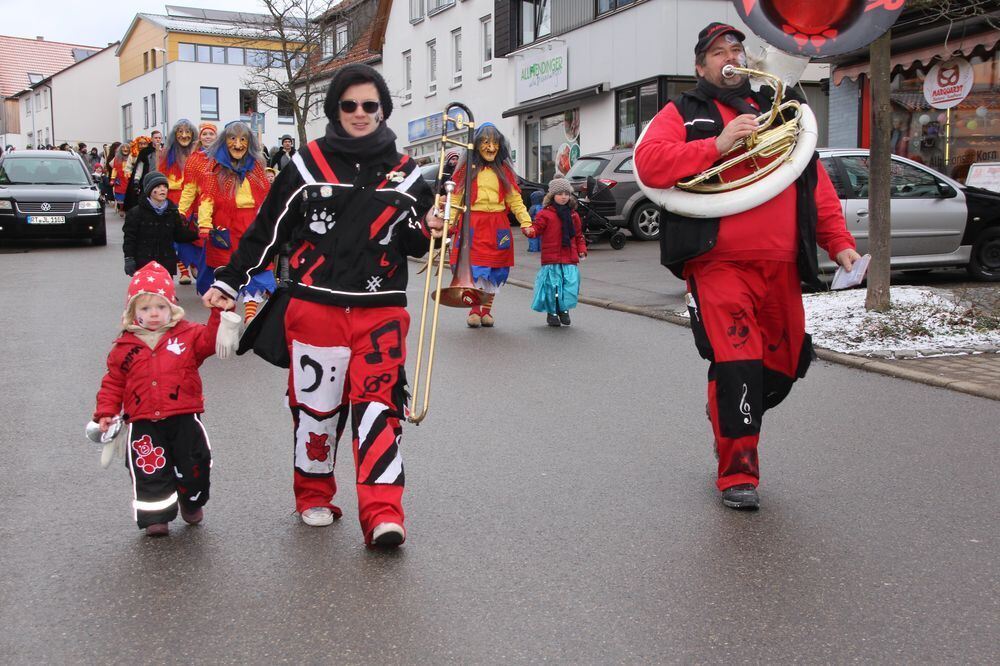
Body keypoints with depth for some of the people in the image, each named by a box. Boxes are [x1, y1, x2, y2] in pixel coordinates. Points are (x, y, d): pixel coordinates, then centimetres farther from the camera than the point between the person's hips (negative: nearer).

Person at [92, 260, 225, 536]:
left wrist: (220, 312, -24)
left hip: (184, 417, 0)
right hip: (144, 423, 1)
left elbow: (213, 338, -11)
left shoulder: (188, 335, 2)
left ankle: (192, 503, 31)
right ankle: (156, 517, 10)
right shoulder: (124, 347, 5)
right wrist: (105, 412, 3)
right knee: (149, 470, -5)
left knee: (195, 464, 3)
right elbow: (113, 382, 11)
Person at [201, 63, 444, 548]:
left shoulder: (403, 173, 9)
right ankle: (313, 496, 26)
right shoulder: (307, 165, 3)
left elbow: (411, 243, 16)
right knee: (315, 403, 6)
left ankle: (382, 512, -7)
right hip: (314, 307, -1)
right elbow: (267, 231, 7)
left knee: (379, 404, -6)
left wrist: (429, 231, -6)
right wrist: (229, 281, 5)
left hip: (380, 311, 1)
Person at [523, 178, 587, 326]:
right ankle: (552, 313, 17)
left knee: (570, 287, -1)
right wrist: (529, 231, -30)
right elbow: (537, 228, -8)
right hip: (551, 260, -4)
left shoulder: (573, 215, 13)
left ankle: (564, 310, 20)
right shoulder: (545, 214, -1)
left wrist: (582, 250, 9)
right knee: (552, 286, 0)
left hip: (570, 260, 4)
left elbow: (579, 235, 19)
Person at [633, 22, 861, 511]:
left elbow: (817, 185, 17)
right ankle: (738, 474, -1)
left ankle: (728, 421, 38)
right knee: (737, 364, -16)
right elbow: (649, 164, -10)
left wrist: (840, 244, 7)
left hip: (782, 268, 5)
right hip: (720, 265, -5)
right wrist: (717, 145, -17)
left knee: (783, 367, 11)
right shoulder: (683, 114, 9)